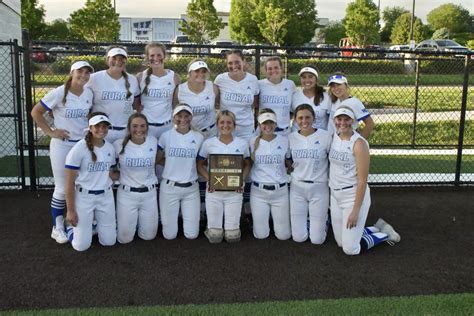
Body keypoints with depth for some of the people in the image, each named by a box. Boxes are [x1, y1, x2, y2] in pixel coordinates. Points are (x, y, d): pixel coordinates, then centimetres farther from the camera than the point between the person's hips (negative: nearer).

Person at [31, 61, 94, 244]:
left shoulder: (89, 93, 1)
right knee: (62, 188, 3)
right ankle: (57, 228, 17)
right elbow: (36, 112, -9)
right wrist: (50, 132, -11)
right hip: (62, 145, -5)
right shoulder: (59, 93, -15)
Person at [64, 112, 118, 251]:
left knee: (109, 241, 7)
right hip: (83, 197, -4)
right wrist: (70, 210, -13)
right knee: (82, 245, -2)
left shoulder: (110, 148, 2)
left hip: (106, 196, 5)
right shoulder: (79, 148, -15)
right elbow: (69, 182, -13)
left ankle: (97, 223, 37)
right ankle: (71, 227, 30)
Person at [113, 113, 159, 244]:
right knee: (125, 238, 4)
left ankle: (139, 219, 40)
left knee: (149, 236, 10)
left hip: (149, 194, 2)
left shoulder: (153, 142, -6)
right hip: (127, 194, -2)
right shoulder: (119, 144, -12)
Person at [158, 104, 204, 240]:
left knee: (191, 235, 5)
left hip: (191, 188, 1)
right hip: (169, 187, -1)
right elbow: (157, 159, 7)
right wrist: (172, 163, -1)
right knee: (169, 235, 5)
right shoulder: (166, 136, -4)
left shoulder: (198, 137, -1)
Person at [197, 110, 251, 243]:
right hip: (214, 190, 0)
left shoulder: (242, 143, 0)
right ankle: (212, 226, 38)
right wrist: (208, 179, -13)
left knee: (232, 236, 5)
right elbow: (200, 164, 5)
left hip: (234, 192, 1)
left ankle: (232, 226, 39)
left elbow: (247, 164, 11)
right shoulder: (209, 143, -3)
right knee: (214, 237, 4)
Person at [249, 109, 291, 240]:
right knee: (260, 235, 3)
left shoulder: (284, 141, -2)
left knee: (283, 235, 4)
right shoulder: (253, 142, -1)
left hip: (280, 191, 0)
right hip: (258, 191, 0)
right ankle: (260, 219, 36)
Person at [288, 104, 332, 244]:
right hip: (297, 188, 2)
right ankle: (306, 219, 36)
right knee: (298, 238, 4)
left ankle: (324, 218, 33)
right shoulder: (291, 138, 0)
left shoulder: (325, 136, -9)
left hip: (319, 188, -2)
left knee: (317, 239, 2)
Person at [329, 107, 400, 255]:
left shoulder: (359, 143, -18)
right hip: (335, 195, 7)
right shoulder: (334, 137, 2)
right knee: (341, 242, 15)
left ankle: (385, 234, 23)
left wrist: (356, 210, -20)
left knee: (350, 249, -1)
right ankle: (378, 228, 34)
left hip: (354, 195, -7)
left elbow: (362, 180, -19)